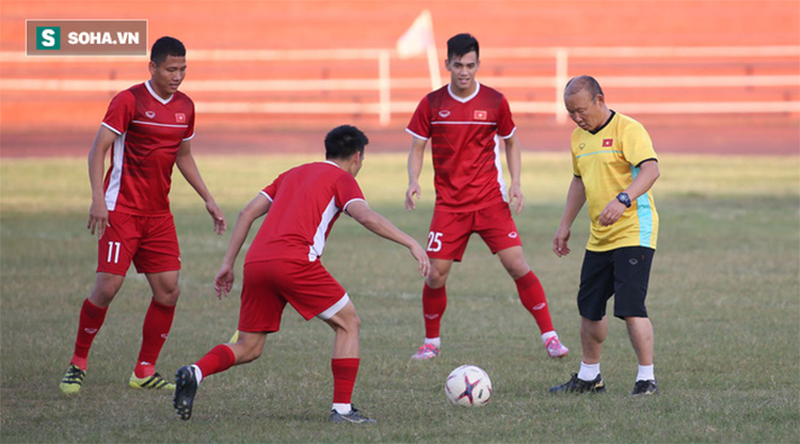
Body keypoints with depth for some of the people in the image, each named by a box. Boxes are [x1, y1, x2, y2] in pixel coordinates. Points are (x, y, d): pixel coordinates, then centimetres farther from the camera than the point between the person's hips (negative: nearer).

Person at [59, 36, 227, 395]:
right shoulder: (129, 101, -10)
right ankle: (78, 363, 4)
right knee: (108, 287, -13)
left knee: (168, 291, -1)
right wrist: (98, 199, -21)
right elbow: (98, 149, -11)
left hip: (158, 213, 6)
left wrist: (208, 200, 19)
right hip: (122, 210, -6)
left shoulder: (185, 107, 9)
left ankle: (144, 372, 11)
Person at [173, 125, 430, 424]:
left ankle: (195, 372, -13)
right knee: (348, 324, 10)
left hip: (256, 262, 6)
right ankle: (342, 408, 2)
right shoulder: (342, 178, 11)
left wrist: (228, 263, 24)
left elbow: (248, 213, 24)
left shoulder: (293, 174, 30)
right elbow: (365, 217, -8)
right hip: (294, 261, -6)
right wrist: (411, 243, -8)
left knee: (248, 348, 13)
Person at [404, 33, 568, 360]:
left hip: (490, 200, -1)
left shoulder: (494, 102, -1)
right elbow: (417, 148, 6)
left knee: (517, 265, -10)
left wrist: (515, 183, -1)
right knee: (436, 275, -4)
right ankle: (431, 342, 17)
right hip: (449, 204, 1)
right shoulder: (431, 104, -1)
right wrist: (414, 181, -12)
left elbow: (511, 143, 12)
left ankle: (549, 336, -3)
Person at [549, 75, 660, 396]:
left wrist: (623, 199, -39)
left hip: (633, 233, -8)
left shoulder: (627, 129, -12)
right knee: (589, 308, 13)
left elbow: (650, 169, -25)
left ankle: (646, 379, -7)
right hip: (599, 237, 8)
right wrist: (565, 225, 23)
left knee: (630, 307, -15)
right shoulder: (579, 137, 13)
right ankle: (588, 377, 28)